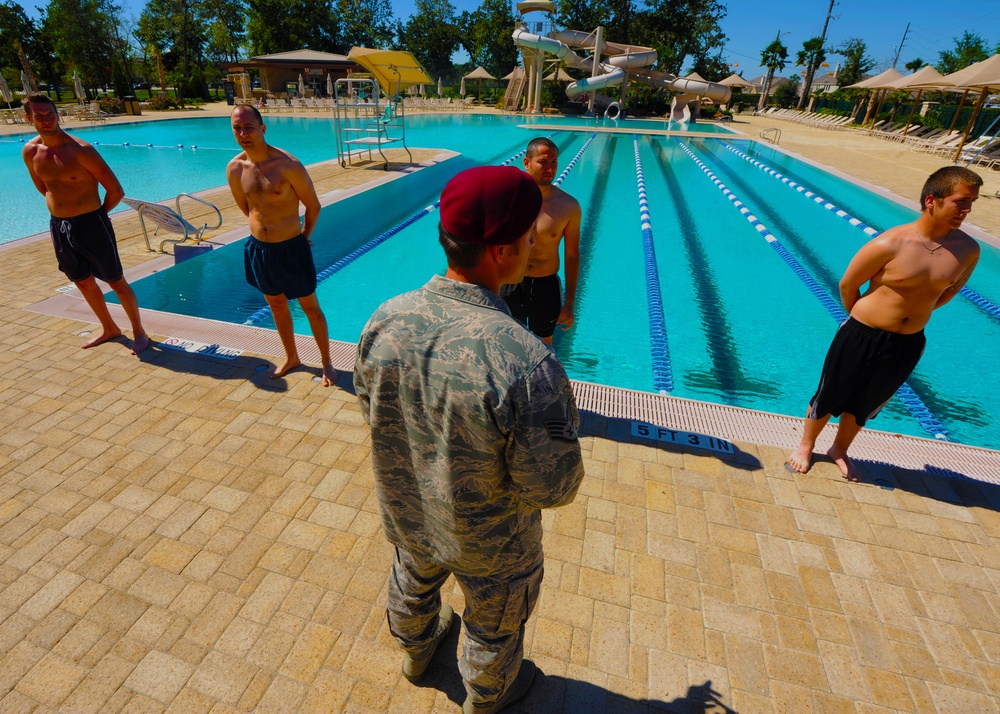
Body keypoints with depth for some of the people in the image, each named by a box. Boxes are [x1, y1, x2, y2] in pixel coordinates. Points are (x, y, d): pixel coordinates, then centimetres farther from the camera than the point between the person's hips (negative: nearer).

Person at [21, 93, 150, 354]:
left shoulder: (80, 150, -15)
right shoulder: (30, 151, 4)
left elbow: (116, 191, -12)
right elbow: (43, 188, 21)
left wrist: (95, 215, 1)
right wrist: (64, 210, 14)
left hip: (91, 224, -6)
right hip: (59, 226, 7)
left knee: (116, 281, 1)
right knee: (83, 283, 16)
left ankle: (139, 332, 15)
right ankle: (109, 329, 34)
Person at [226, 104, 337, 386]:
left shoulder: (288, 164, -18)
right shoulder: (234, 169, -2)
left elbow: (313, 206, -7)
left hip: (290, 248, -5)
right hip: (259, 248, 5)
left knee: (310, 307, 6)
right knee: (276, 305, 18)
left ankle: (327, 363, 23)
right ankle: (291, 358, 38)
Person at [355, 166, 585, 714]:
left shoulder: (385, 320, -21)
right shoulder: (527, 364, -41)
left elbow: (372, 410, -4)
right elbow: (551, 486, -27)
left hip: (406, 513, 5)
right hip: (488, 541, -4)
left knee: (413, 584, 36)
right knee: (493, 627, 29)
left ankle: (416, 650, 69)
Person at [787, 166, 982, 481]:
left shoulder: (968, 250, -5)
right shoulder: (890, 244, -19)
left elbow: (949, 291, 14)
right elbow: (847, 286, -7)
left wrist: (913, 314, 14)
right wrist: (864, 320, 6)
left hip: (907, 345, 4)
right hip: (862, 337, -4)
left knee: (864, 404, 20)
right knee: (829, 396, 10)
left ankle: (840, 450, 43)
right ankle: (806, 445, 33)